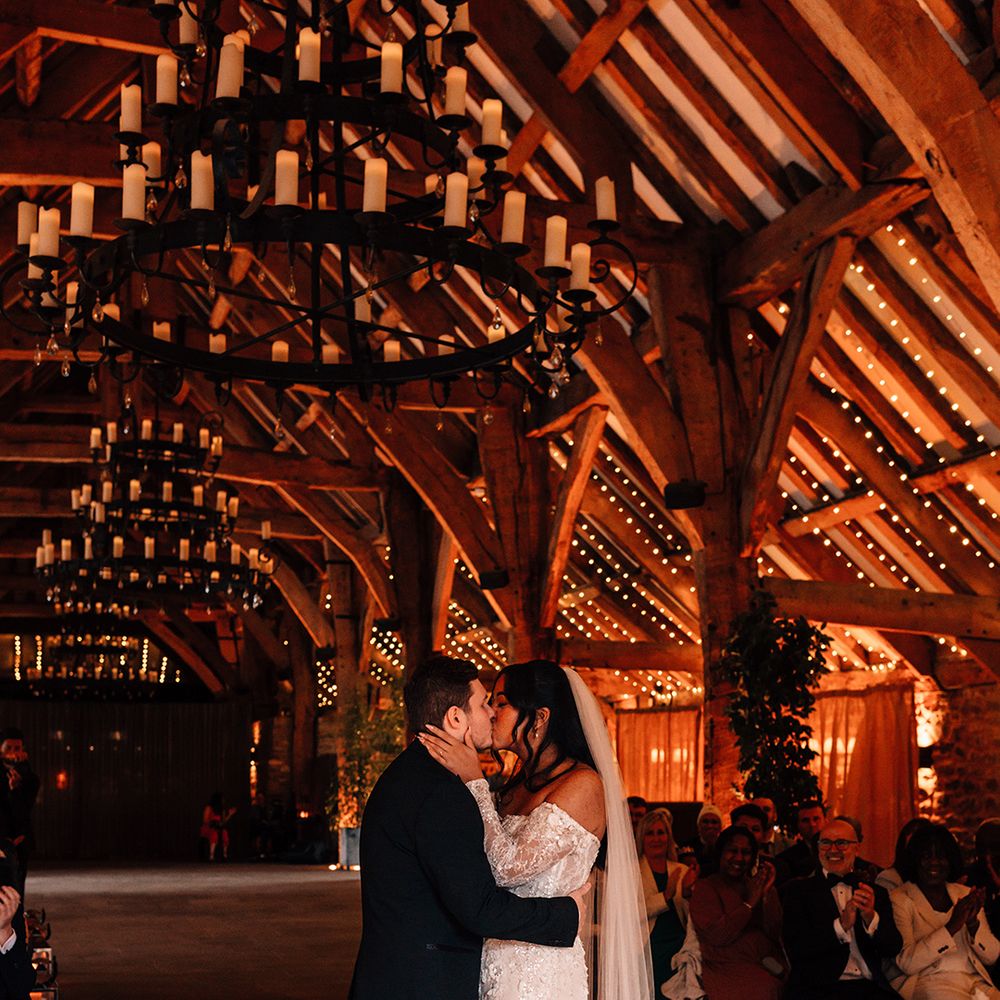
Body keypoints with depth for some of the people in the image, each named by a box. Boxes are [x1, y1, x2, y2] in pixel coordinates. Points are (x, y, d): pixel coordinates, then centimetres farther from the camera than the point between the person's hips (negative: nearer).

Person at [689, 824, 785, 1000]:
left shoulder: (757, 885, 15)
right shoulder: (705, 888, 3)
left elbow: (776, 934, 3)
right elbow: (717, 936, -13)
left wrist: (767, 894, -7)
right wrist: (750, 902, -9)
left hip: (770, 968, 4)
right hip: (729, 971, -4)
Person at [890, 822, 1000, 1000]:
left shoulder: (965, 895, 15)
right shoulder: (899, 900, 0)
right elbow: (906, 963, -11)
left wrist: (973, 923, -9)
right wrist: (952, 926, -17)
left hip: (975, 981, 4)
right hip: (927, 982, -4)